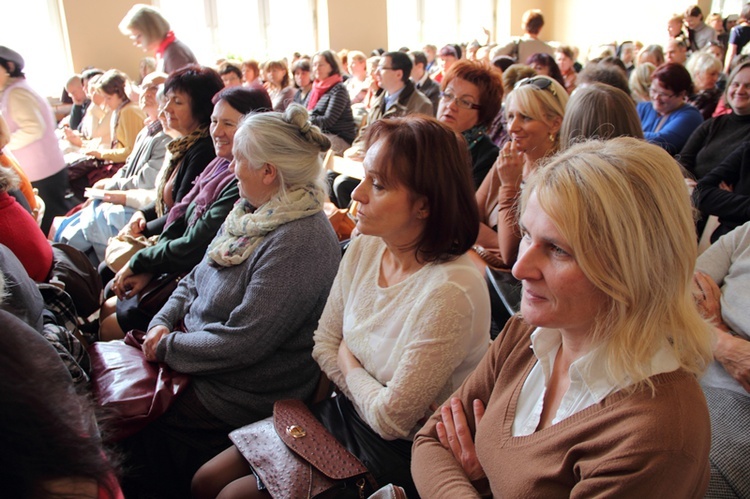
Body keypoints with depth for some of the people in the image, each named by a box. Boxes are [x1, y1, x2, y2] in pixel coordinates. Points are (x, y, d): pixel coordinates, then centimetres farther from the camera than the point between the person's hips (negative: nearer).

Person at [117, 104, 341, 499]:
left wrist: (167, 348, -16)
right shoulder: (255, 212, 4)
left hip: (239, 398, -8)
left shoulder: (300, 241, -27)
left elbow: (242, 343, -27)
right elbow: (196, 279, 12)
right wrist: (163, 322, -4)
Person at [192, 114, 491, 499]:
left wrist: (348, 366, -5)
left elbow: (392, 418, -21)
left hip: (397, 454, -6)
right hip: (345, 414, 7)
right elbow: (324, 342, 3)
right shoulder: (364, 247, -7)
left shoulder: (450, 292, -30)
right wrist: (368, 396, -10)